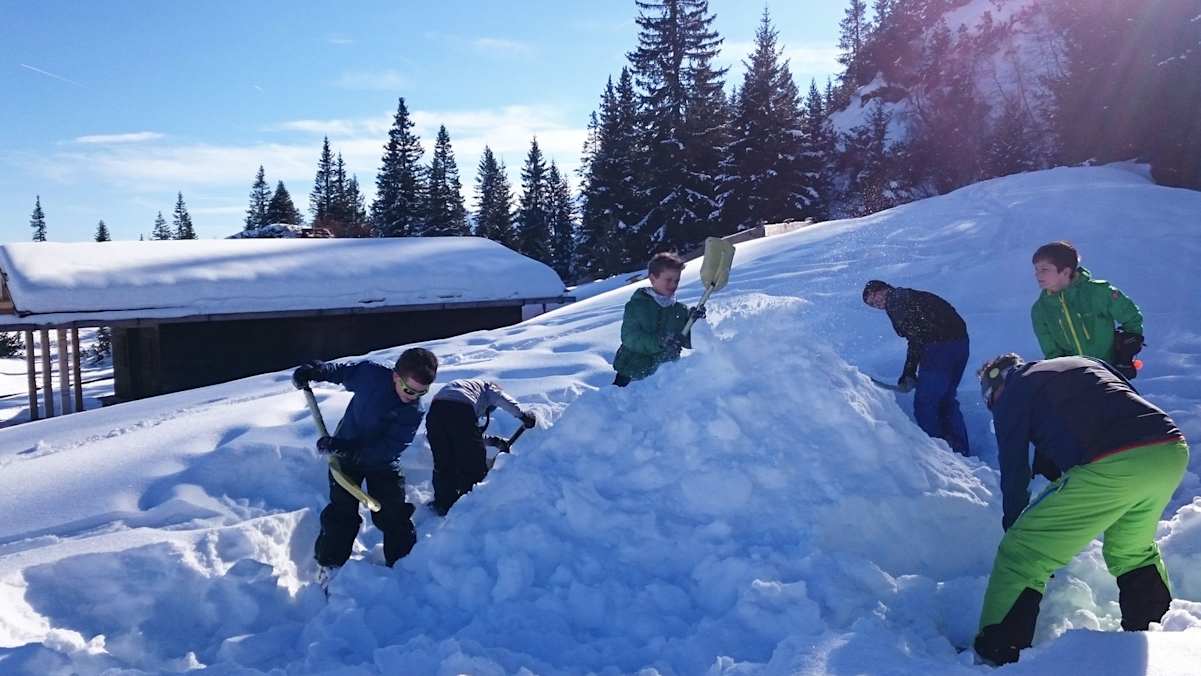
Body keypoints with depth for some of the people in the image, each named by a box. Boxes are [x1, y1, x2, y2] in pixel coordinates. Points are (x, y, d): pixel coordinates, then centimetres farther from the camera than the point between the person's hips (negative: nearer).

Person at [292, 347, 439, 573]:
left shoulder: (413, 412, -23)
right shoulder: (370, 374, -21)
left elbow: (386, 449, -30)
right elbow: (342, 371, 3)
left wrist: (347, 450, -38)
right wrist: (313, 371, -6)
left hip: (382, 463, 0)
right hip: (345, 453, 0)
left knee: (394, 516, 1)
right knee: (342, 513, -2)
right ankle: (330, 566, 12)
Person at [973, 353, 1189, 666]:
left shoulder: (1012, 393, 14)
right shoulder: (1085, 362, 32)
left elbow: (1013, 469, 14)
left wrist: (1013, 524, 28)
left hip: (1113, 464, -7)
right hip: (1172, 453, 7)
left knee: (1019, 554, 1)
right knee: (1132, 550, 33)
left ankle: (997, 655, 4)